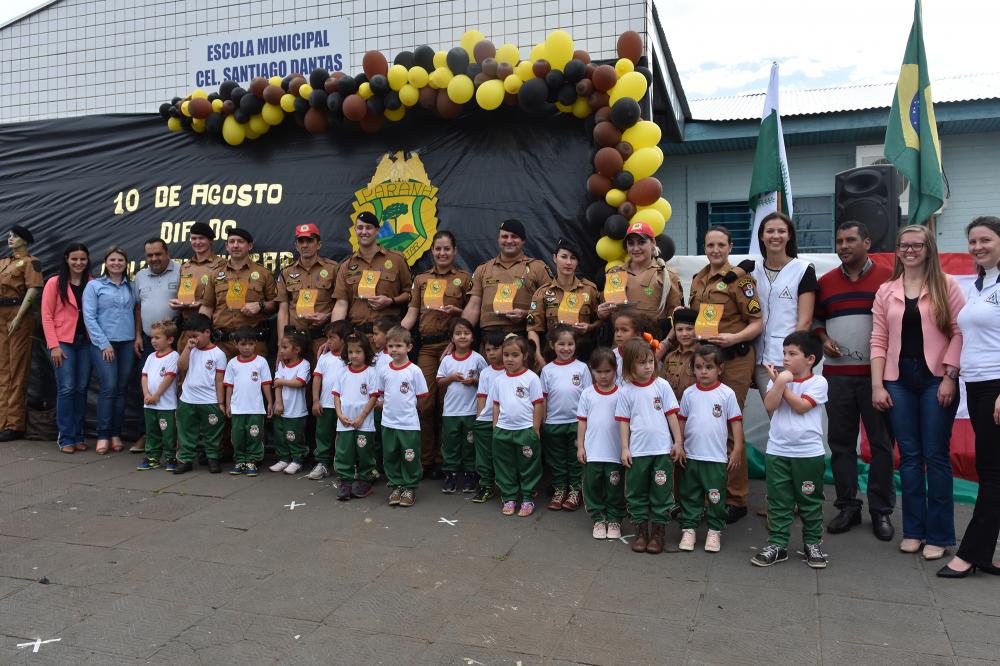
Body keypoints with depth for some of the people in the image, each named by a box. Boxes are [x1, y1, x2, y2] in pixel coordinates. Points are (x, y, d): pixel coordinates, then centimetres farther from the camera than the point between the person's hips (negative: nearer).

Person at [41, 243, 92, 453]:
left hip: (85, 342, 3)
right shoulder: (54, 283, 1)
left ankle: (78, 435, 13)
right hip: (63, 342, -3)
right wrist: (54, 345, -8)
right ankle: (66, 438, 2)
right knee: (66, 388, -7)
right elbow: (46, 315, -1)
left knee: (82, 389, 4)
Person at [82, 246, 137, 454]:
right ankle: (103, 435, -2)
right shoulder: (94, 286, 3)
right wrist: (104, 343, -9)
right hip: (103, 343, -3)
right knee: (109, 387, -11)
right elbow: (89, 317, -3)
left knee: (121, 389, 3)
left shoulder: (131, 287, 14)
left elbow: (134, 313, 12)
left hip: (127, 343, 4)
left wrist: (136, 338, -2)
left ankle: (116, 434, 11)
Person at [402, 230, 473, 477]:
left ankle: (443, 460, 12)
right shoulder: (421, 279, 16)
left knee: (446, 403, -1)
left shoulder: (464, 278, 6)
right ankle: (424, 460, 9)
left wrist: (455, 311, -13)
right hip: (426, 345, 3)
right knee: (424, 403, -2)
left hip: (451, 343, -3)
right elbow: (411, 314, 11)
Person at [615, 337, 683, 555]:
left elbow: (672, 414, 2)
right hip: (637, 451, 0)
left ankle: (658, 532, 19)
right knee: (636, 493, 10)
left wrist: (678, 442, 1)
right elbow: (623, 421, 2)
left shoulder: (661, 385, -1)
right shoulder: (626, 391, -1)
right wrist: (624, 448, -2)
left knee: (661, 492, 7)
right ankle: (640, 531, 23)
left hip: (662, 449, 0)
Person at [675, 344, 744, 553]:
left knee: (716, 497, 7)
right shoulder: (689, 393, 3)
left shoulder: (727, 393, -4)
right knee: (690, 496, 11)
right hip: (691, 456, 2)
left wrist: (737, 449, -3)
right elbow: (681, 421, 9)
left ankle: (715, 531, 20)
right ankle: (688, 529, 21)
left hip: (717, 457, -2)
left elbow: (735, 422, 0)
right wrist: (679, 445, 4)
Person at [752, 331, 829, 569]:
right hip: (777, 451, 3)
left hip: (809, 453, -2)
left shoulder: (818, 382, -5)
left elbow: (801, 406, -17)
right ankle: (777, 544, 15)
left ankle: (812, 543, 24)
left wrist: (783, 385, -10)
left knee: (810, 500, 10)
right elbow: (769, 406, -9)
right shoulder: (777, 379, 5)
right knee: (778, 501, 7)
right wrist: (779, 382, -16)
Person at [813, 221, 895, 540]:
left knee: (881, 443, 3)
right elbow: (815, 319, 19)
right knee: (841, 442, 7)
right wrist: (824, 340, 1)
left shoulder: (888, 278, 1)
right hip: (837, 374, 3)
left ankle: (881, 510, 15)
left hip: (877, 373, -3)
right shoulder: (825, 283, 10)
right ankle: (847, 506, 18)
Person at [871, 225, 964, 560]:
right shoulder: (886, 291, 11)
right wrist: (877, 385, 1)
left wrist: (950, 376, -11)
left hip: (936, 378, -2)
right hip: (899, 379, 3)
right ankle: (914, 530, 16)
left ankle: (939, 535, 11)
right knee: (909, 456, 7)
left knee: (936, 456, 1)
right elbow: (879, 341, 7)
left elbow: (960, 332, -3)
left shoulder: (945, 285, 3)